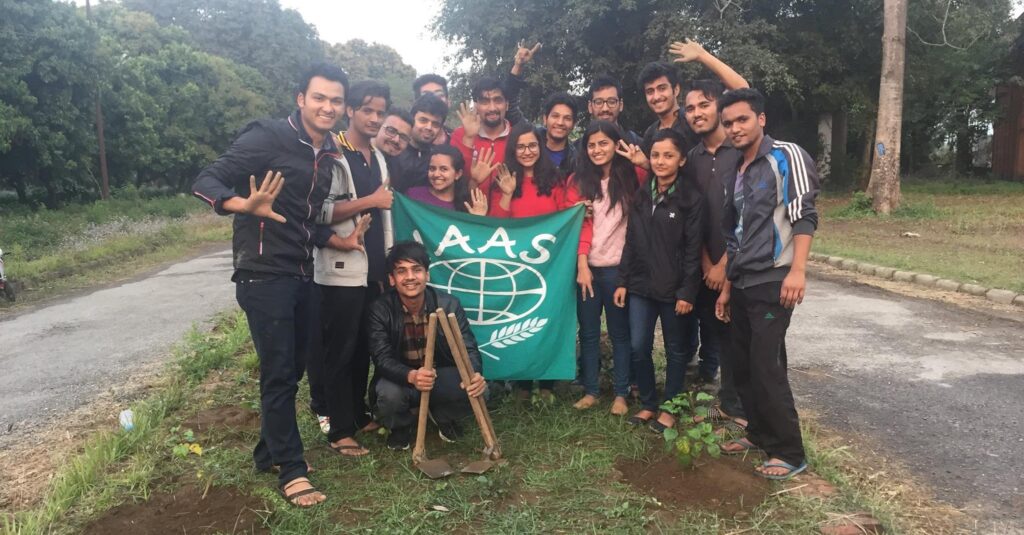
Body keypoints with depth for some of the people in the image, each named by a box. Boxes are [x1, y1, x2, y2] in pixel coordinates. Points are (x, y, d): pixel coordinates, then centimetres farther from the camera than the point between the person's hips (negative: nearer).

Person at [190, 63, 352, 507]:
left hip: (302, 275, 8)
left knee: (294, 368, 15)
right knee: (278, 373, -2)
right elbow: (206, 181, -17)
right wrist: (245, 205, -35)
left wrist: (341, 241, 10)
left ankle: (270, 451, 33)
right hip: (264, 275, -8)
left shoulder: (328, 154, 11)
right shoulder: (268, 137, -11)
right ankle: (292, 470, 11)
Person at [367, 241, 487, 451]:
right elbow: (382, 359, -23)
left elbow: (468, 348, -15)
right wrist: (411, 376, -46)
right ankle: (401, 426, 4)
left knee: (476, 388, -26)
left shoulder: (449, 304, -13)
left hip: (441, 376, 2)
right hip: (401, 379, -1)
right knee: (389, 394, -35)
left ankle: (442, 416, 10)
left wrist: (474, 375, -40)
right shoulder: (380, 310, -16)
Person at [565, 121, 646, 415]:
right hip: (587, 267, 2)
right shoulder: (578, 180, 5)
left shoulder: (633, 176, 1)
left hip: (619, 267, -2)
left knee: (620, 332, 7)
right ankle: (590, 390, 20)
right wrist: (582, 264, -12)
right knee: (588, 332, 9)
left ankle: (621, 393, 18)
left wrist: (644, 163, -13)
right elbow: (578, 224, -2)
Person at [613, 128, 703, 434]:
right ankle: (648, 404, 24)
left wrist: (687, 292, -14)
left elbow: (693, 249, -10)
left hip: (674, 289, -4)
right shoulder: (641, 195, 7)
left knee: (675, 350, 10)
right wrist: (623, 281, 5)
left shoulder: (690, 199, -7)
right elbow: (631, 242, 9)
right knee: (638, 348, 5)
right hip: (641, 286, 4)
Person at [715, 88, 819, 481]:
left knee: (767, 367, -8)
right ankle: (760, 433, 28)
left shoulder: (786, 156, -5)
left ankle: (790, 453, 3)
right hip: (742, 285, 8)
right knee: (743, 366, 12)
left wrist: (797, 271, -26)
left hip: (772, 282, -8)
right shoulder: (737, 174, 17)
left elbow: (804, 216, -15)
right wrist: (727, 286, 18)